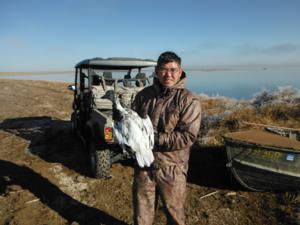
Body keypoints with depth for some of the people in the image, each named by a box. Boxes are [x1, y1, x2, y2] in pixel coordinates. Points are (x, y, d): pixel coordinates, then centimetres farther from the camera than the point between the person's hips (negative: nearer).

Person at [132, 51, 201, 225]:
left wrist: (153, 138, -21)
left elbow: (187, 137, -19)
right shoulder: (144, 95, 1)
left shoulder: (189, 100, -13)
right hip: (144, 164, 4)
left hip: (172, 168, -3)